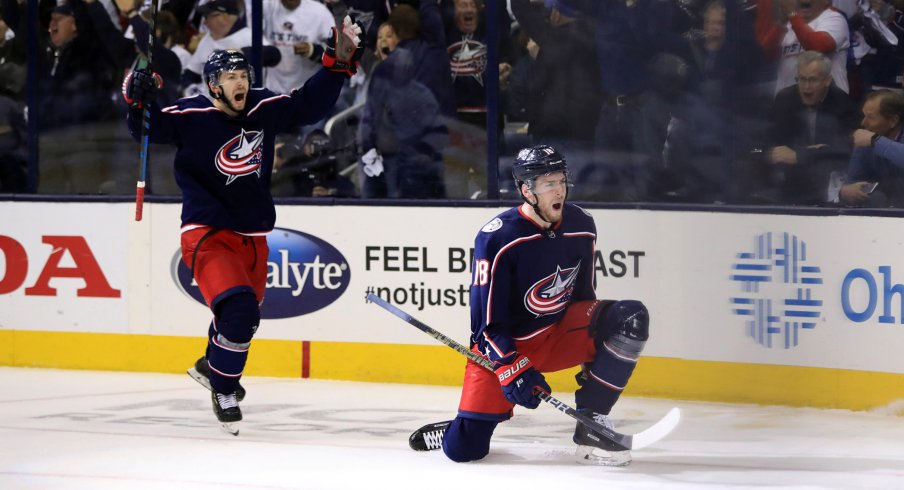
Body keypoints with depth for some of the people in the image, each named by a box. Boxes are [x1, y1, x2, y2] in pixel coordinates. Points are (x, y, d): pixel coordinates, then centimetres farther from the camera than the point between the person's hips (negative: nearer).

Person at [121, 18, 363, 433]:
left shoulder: (265, 108, 0)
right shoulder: (191, 116, -14)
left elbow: (310, 103, 10)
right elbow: (147, 129, -16)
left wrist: (339, 63, 1)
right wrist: (139, 100, -35)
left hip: (252, 235, 7)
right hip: (208, 234, -7)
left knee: (246, 315, 21)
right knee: (238, 310, -23)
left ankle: (212, 365, 50)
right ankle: (223, 391, -2)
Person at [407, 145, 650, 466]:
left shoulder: (581, 226, -3)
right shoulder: (497, 238, -20)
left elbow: (584, 296, 11)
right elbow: (487, 321, -18)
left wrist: (592, 355, 13)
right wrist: (512, 368, -26)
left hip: (560, 334, 5)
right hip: (504, 346, -5)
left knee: (632, 319, -20)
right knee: (464, 449, -14)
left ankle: (591, 424, -13)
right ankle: (468, 425, 27)